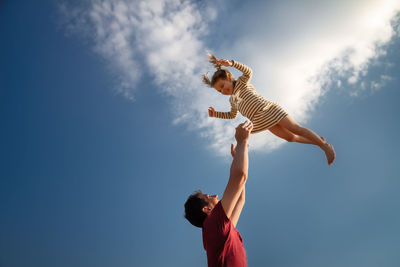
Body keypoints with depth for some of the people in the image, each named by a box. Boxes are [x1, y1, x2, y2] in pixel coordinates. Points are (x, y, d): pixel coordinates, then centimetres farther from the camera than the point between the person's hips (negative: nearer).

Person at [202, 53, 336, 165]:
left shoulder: (242, 82, 2)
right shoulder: (232, 100, 21)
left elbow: (248, 71, -15)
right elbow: (232, 115, 31)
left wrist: (231, 63, -28)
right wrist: (215, 114, 20)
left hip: (269, 110, -6)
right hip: (261, 121, 6)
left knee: (296, 129, -10)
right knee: (290, 137, 1)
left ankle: (326, 146, -3)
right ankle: (319, 141, 14)